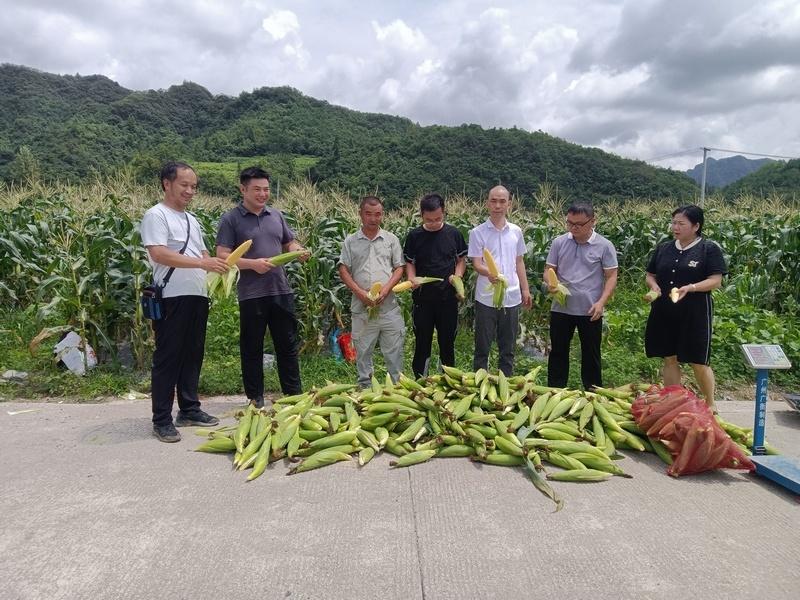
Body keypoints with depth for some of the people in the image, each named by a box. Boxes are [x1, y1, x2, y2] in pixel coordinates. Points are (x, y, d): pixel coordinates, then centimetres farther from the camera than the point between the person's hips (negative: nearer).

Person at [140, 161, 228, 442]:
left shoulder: (191, 220, 19)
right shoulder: (156, 215, -6)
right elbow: (158, 254, -20)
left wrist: (218, 265, -1)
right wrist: (202, 263, -26)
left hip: (197, 296, 8)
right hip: (172, 298, -8)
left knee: (192, 355, 13)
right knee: (168, 358, -2)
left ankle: (189, 410, 25)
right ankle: (161, 420, 7)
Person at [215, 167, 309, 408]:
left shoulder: (276, 215, 12)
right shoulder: (231, 219, -3)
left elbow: (289, 243, 21)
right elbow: (222, 256, -9)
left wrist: (299, 251, -1)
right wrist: (252, 264, -20)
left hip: (281, 290, 5)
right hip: (251, 295, -4)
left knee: (288, 344, 11)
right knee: (252, 348, 7)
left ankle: (294, 394, 23)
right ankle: (255, 398, 19)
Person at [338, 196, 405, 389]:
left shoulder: (391, 239, 9)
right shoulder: (350, 241, 7)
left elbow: (399, 268, 6)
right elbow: (343, 270, 3)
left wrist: (386, 289, -11)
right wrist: (360, 292, -10)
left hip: (389, 305, 0)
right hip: (361, 306, 0)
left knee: (394, 349, 4)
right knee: (362, 350, 9)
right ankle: (364, 386, 21)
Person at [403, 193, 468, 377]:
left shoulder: (453, 233, -1)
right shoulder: (414, 236, -3)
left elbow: (461, 259, 8)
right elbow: (409, 262, 5)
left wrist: (457, 275, -11)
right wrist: (411, 279, -15)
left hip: (448, 298, 1)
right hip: (423, 298, 0)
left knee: (447, 341, 11)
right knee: (422, 341, 7)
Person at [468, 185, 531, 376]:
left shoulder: (516, 231, 6)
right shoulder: (478, 232, -5)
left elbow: (519, 262, 15)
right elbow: (476, 263, -10)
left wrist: (525, 289, 12)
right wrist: (488, 273, -31)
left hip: (511, 297, 4)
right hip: (486, 298, -3)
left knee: (508, 347, 13)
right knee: (482, 346, 6)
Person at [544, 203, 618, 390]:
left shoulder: (604, 246, -5)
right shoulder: (559, 242, 1)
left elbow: (611, 277, -5)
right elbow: (549, 270, 6)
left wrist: (601, 302, -17)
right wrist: (550, 283, -17)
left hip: (590, 311, -2)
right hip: (561, 309, 2)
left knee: (591, 354, 10)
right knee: (558, 352, 11)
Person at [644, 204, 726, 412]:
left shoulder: (709, 249, -5)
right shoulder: (663, 248, 8)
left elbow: (715, 280, -10)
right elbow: (650, 275, 14)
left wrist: (690, 288, -25)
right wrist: (654, 285, -8)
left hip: (694, 315, -4)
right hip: (664, 314, 4)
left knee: (698, 362, 3)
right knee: (670, 359, 10)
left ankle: (710, 404, 23)